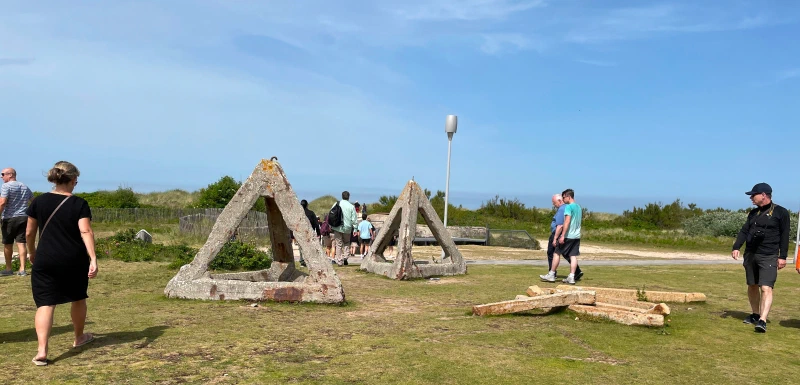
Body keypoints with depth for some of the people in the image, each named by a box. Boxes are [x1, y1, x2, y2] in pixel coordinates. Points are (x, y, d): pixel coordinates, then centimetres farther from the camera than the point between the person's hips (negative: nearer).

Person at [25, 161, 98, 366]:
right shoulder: (79, 204, -7)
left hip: (45, 261, 1)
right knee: (78, 298, 20)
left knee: (45, 304, 1)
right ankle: (79, 337, 37)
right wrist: (93, 259, -21)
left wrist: (33, 252, 24)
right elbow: (86, 232, -18)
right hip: (75, 260, -1)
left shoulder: (39, 201, 1)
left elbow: (29, 233, 8)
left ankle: (42, 350, -13)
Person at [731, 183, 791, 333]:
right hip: (750, 254, 6)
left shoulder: (781, 212, -4)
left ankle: (762, 321, -19)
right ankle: (755, 315, 28)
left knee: (766, 288, -14)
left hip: (768, 257, -6)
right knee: (752, 286, 13)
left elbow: (784, 236, -5)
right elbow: (744, 231, 8)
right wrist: (736, 247, -6)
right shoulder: (753, 213, 12)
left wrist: (783, 256, -9)